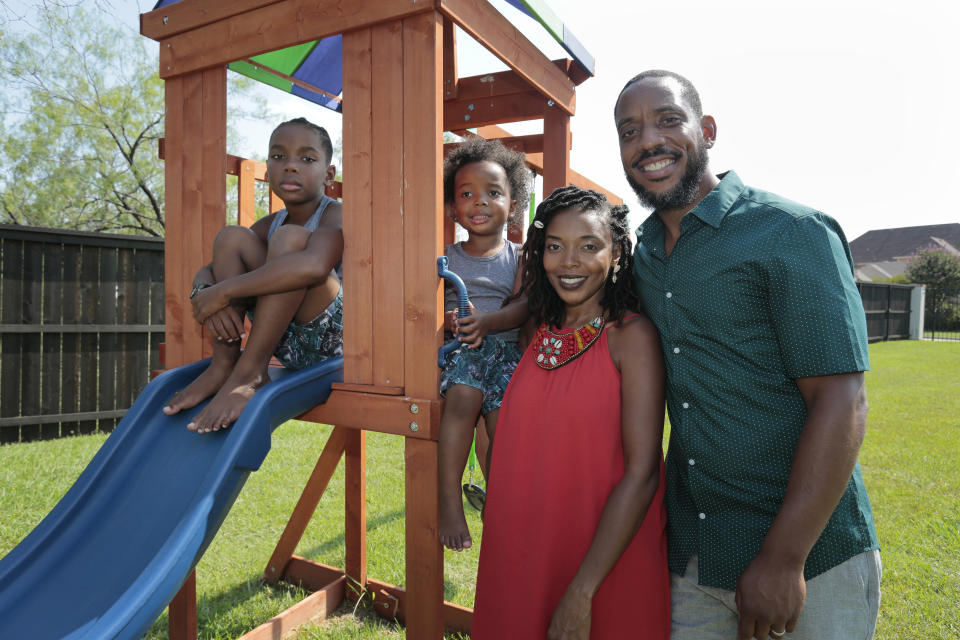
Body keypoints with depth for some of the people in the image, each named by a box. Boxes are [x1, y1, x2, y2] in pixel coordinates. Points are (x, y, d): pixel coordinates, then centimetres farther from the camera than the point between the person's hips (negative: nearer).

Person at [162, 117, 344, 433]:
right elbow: (205, 272, 10)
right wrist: (205, 292, -17)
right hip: (286, 342, 7)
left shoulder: (334, 216, -12)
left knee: (291, 237, -26)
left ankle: (249, 372, -23)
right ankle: (223, 365, -8)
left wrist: (223, 292, -30)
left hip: (330, 338, -7)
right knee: (232, 236, -2)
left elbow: (314, 266, -37)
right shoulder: (270, 224, 11)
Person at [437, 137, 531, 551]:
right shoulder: (445, 257, 15)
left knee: (503, 414, -22)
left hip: (505, 347, 1)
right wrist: (448, 319, -17)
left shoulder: (518, 256, 13)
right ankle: (449, 498, -19)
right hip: (457, 347, 0)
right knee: (464, 394, -31)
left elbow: (524, 306, -1)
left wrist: (486, 321, -20)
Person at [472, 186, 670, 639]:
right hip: (526, 554, 6)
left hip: (607, 565, -5)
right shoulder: (542, 334, 3)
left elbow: (642, 473, -18)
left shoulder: (632, 336, -14)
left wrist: (582, 593, -19)